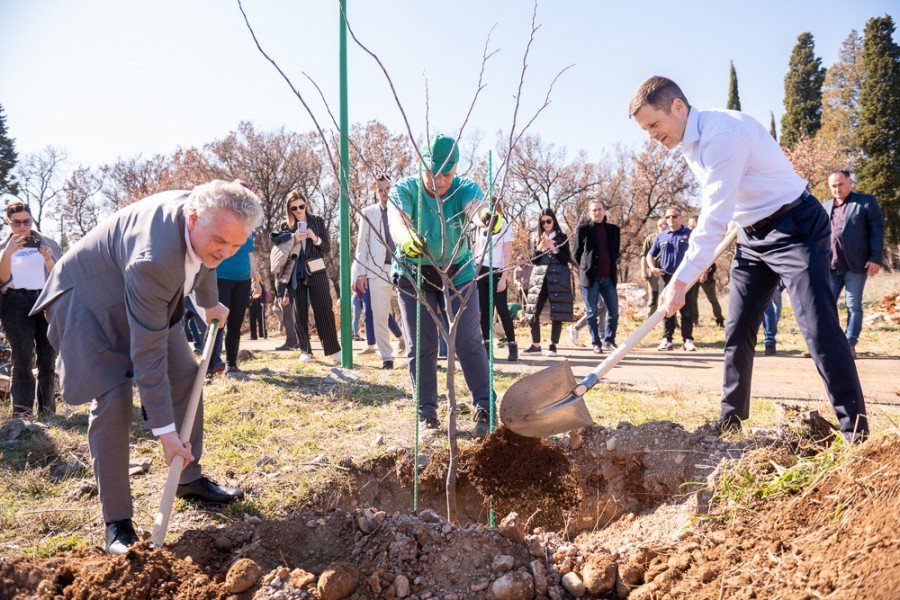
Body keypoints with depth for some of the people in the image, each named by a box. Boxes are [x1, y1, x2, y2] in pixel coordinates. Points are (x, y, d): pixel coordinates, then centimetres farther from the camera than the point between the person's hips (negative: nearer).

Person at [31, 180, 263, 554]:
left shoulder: (206, 209, -18)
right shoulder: (154, 258, -42)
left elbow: (202, 261, 9)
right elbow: (147, 353, -36)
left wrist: (209, 303, 26)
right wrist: (165, 430, -30)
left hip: (147, 297, 8)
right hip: (90, 297, -8)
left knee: (186, 377, 5)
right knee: (113, 399, -18)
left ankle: (189, 478, 21)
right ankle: (117, 521, -6)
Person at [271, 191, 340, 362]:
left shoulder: (317, 221, 6)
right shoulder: (285, 226, 7)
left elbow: (327, 248, 5)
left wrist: (315, 239, -13)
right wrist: (293, 239, -14)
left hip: (316, 273, -1)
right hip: (295, 275, 1)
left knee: (324, 311, -4)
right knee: (299, 314, 4)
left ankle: (333, 349, -2)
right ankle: (305, 350, 12)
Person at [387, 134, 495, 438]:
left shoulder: (464, 188, -14)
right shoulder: (405, 190, -16)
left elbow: (477, 206, -37)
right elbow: (396, 220, -37)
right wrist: (407, 238, -61)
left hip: (458, 274, 0)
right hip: (414, 276, 0)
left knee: (469, 342, -5)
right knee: (420, 347, 4)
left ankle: (485, 409, 2)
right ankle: (427, 412, 15)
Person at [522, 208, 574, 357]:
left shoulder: (562, 237, 6)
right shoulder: (539, 239, 16)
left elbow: (567, 259, -1)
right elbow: (533, 260, 10)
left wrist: (553, 248, -13)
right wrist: (539, 247, -8)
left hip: (558, 279, -3)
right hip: (539, 278, 3)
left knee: (557, 312, -8)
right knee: (533, 311, -4)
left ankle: (553, 345, -1)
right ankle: (536, 345, 5)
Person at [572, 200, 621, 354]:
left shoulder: (614, 229, 9)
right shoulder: (583, 229, 1)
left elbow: (616, 252, 18)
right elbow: (576, 254, 6)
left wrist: (612, 267, 11)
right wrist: (585, 268, 5)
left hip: (608, 277, 3)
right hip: (590, 277, -3)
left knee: (614, 311, 3)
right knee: (592, 312, 2)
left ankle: (609, 341, 18)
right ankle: (596, 343, 10)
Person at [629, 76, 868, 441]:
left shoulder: (722, 134, -25)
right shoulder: (688, 142, 4)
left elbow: (714, 217, -30)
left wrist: (682, 280, -31)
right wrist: (703, 256, 9)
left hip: (795, 229, -9)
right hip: (752, 235, 9)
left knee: (820, 329, -14)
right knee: (737, 331, 7)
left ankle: (856, 433, -9)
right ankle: (731, 419, 18)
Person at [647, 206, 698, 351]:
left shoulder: (690, 234, 3)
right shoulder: (661, 237, 12)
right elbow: (650, 255, 20)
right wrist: (653, 268, 2)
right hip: (667, 278, 3)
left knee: (687, 311, 0)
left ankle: (688, 340, 5)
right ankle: (667, 340, 8)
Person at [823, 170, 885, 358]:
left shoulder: (866, 201, 3)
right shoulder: (825, 207, 18)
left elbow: (877, 229, -2)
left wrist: (876, 258, -11)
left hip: (855, 265, -4)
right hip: (830, 266, 4)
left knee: (853, 306, 0)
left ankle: (849, 345, 4)